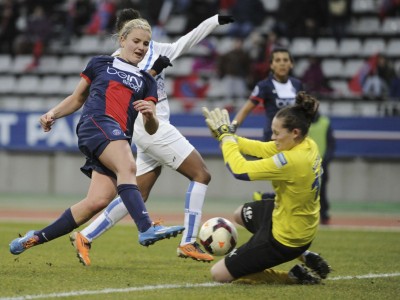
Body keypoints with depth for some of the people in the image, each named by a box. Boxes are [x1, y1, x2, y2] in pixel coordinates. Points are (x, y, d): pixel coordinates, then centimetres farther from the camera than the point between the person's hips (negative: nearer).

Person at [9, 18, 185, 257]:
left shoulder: (146, 82, 24)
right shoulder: (101, 64, 20)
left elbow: (151, 129, 15)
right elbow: (77, 98, 25)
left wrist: (150, 115, -8)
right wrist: (53, 114, 8)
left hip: (121, 140, 4)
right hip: (96, 123, -4)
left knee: (98, 201, -16)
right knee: (128, 167, -34)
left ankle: (35, 238, -3)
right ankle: (147, 229, -53)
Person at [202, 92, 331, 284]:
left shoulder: (292, 160, -34)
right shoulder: (308, 145, -7)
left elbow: (240, 170, -29)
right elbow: (261, 148, 3)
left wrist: (226, 134, -15)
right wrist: (225, 134, -3)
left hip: (285, 238, -9)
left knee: (219, 274, 1)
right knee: (240, 215, 37)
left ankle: (295, 277, 3)